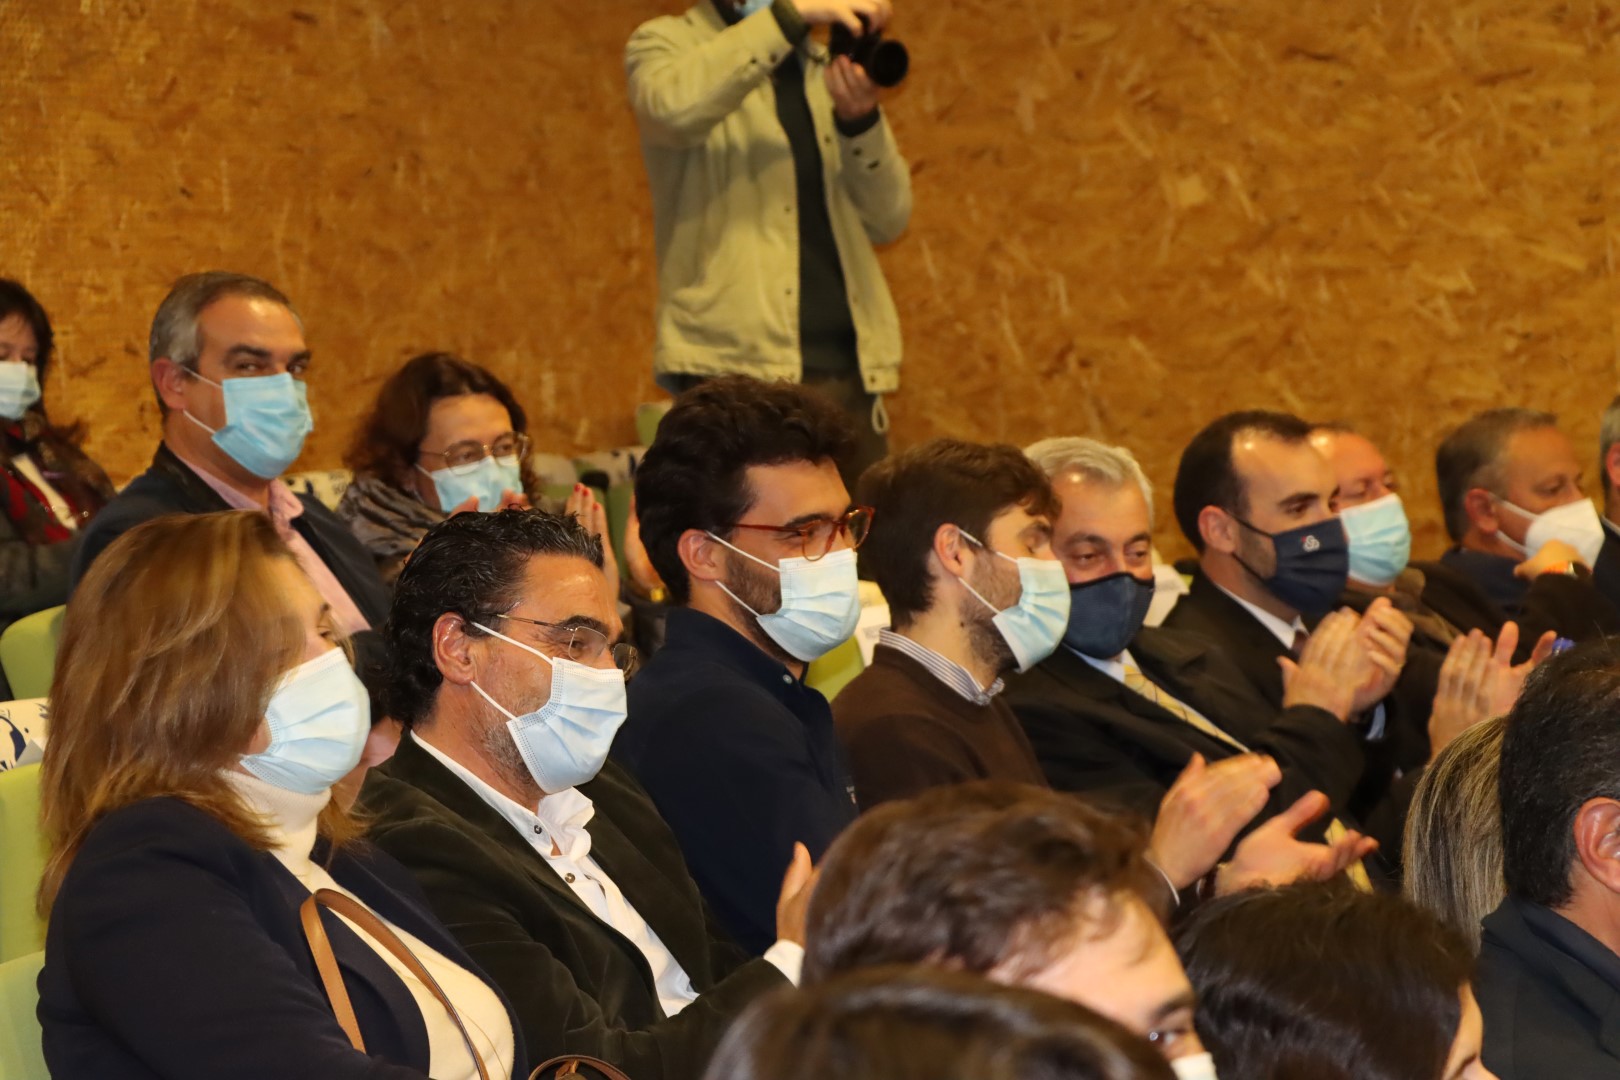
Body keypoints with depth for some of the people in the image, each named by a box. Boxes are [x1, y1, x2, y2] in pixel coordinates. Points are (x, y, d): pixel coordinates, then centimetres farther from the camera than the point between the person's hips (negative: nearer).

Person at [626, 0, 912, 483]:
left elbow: (888, 220, 10)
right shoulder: (666, 43, 6)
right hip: (737, 360, -5)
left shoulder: (827, 69, 19)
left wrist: (859, 120, -8)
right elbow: (675, 106, -21)